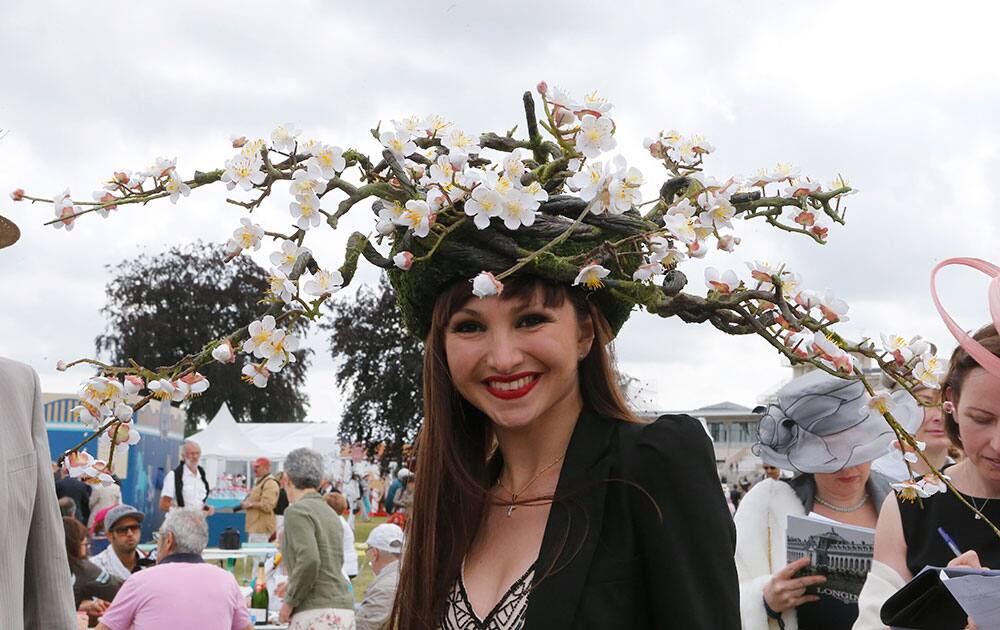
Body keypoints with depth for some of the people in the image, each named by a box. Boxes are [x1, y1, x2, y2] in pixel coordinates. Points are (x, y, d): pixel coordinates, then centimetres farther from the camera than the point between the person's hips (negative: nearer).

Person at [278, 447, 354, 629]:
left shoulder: (297, 511, -6)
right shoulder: (331, 514, 18)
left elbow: (309, 560, -19)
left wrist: (290, 601, -7)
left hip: (317, 614, -8)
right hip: (344, 612, 8)